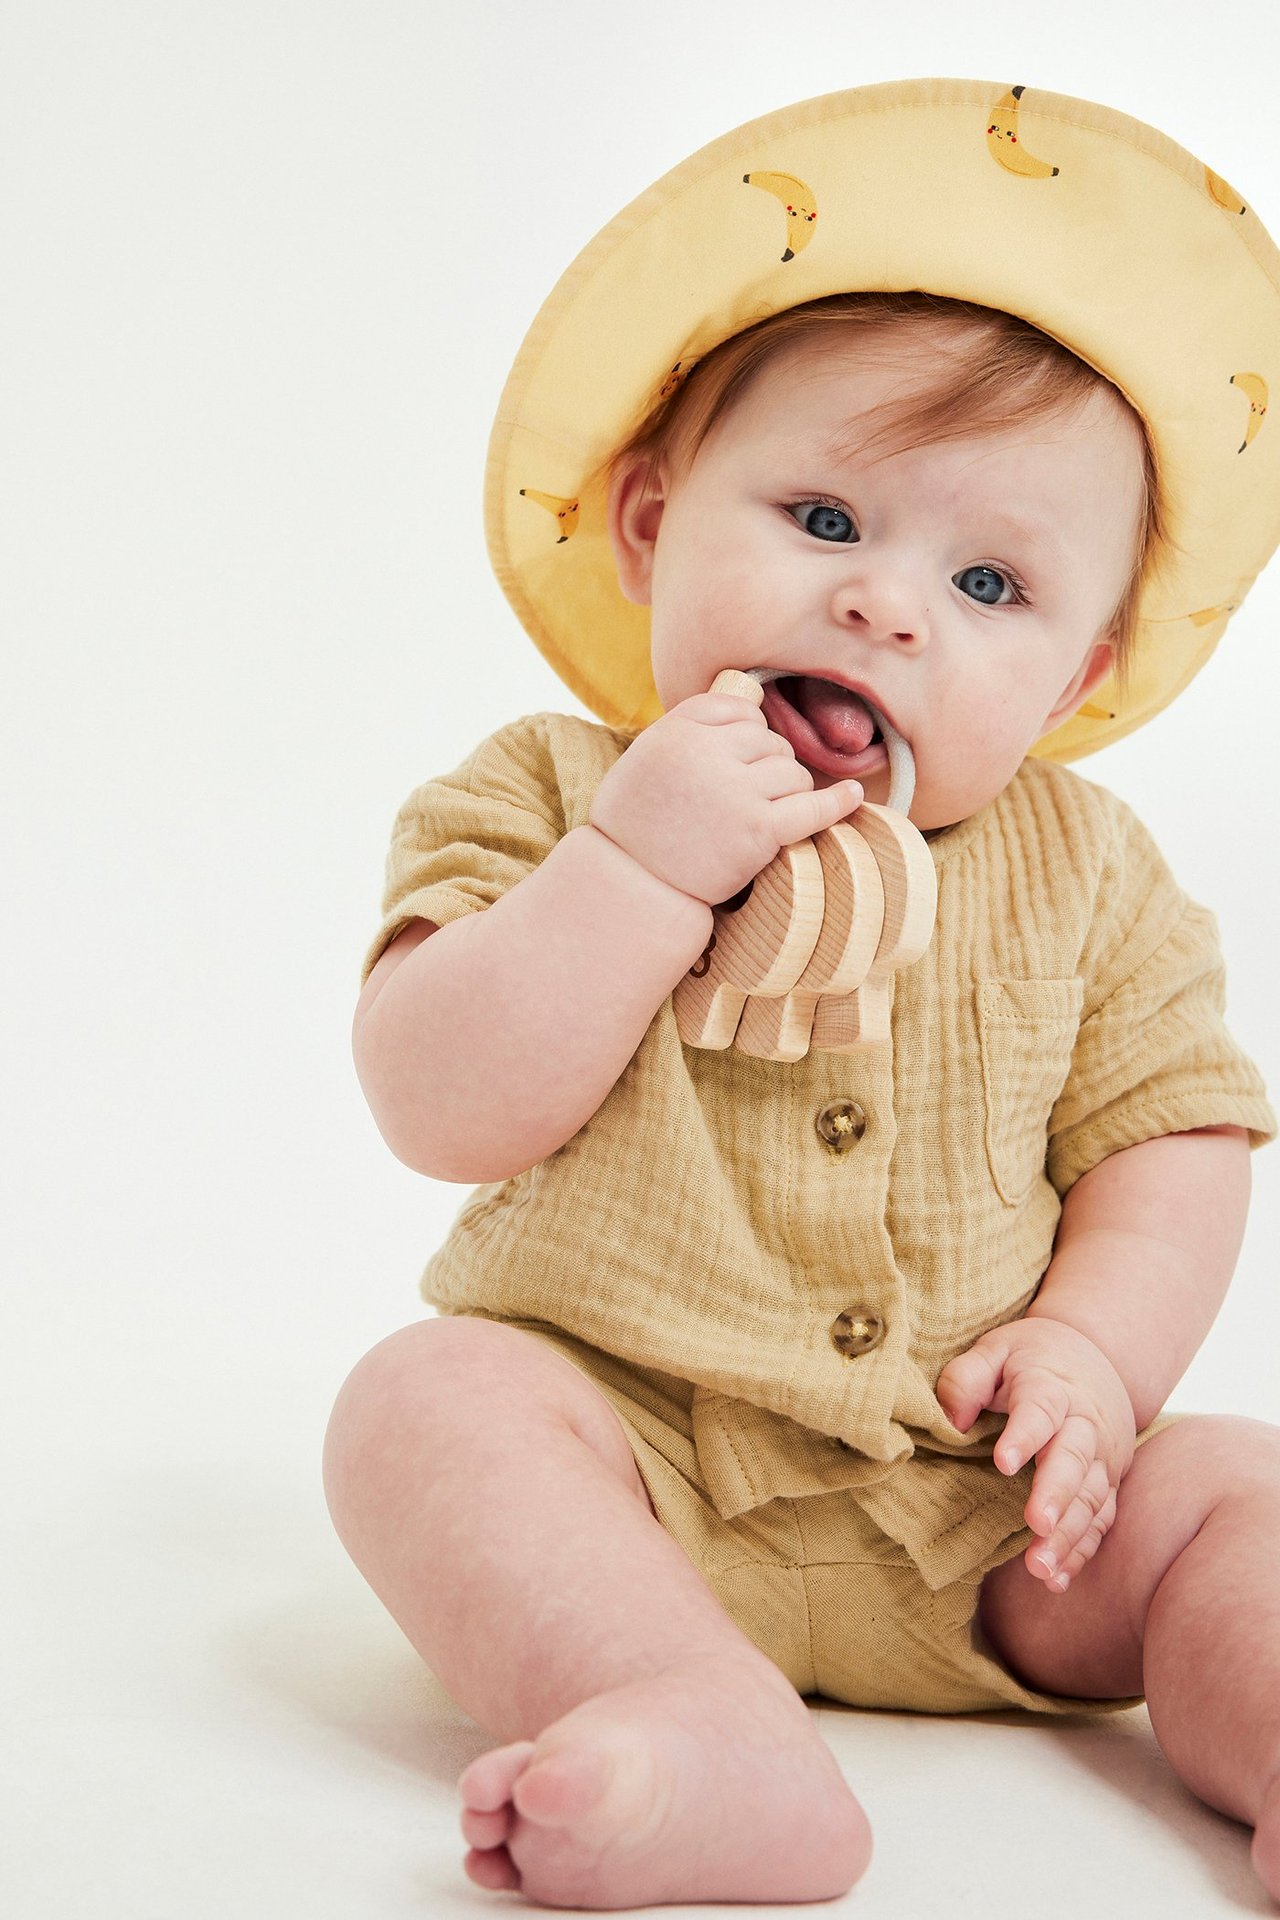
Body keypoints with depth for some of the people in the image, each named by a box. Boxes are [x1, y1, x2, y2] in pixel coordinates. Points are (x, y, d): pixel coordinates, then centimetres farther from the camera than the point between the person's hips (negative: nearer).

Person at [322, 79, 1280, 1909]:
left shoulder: (1086, 874, 5)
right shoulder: (545, 799, -2)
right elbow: (446, 1110, -15)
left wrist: (1093, 1350, -13)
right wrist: (638, 862, -24)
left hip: (981, 1519, 2)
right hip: (625, 1452, -1)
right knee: (426, 1398, -29)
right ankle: (714, 1743, -45)